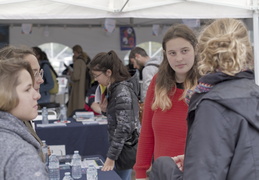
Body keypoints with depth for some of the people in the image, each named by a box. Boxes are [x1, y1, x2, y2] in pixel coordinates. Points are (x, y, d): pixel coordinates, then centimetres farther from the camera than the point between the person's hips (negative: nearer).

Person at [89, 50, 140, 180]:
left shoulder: (122, 91, -21)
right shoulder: (115, 88, 8)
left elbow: (124, 127, -25)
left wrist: (111, 157, -22)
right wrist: (106, 108, 6)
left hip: (125, 148, -9)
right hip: (121, 146, 9)